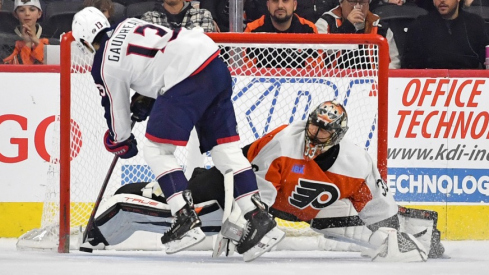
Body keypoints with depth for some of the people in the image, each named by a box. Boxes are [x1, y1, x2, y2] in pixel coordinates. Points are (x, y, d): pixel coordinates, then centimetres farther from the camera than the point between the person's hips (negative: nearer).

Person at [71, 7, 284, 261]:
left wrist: (120, 142, 35)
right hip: (216, 66, 8)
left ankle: (186, 220, -4)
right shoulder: (128, 24, 24)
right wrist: (144, 99, 35)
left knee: (156, 150, 5)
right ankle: (259, 218, 3)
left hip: (187, 78, -8)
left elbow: (116, 108, 17)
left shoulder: (105, 65, 6)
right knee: (225, 148, 10)